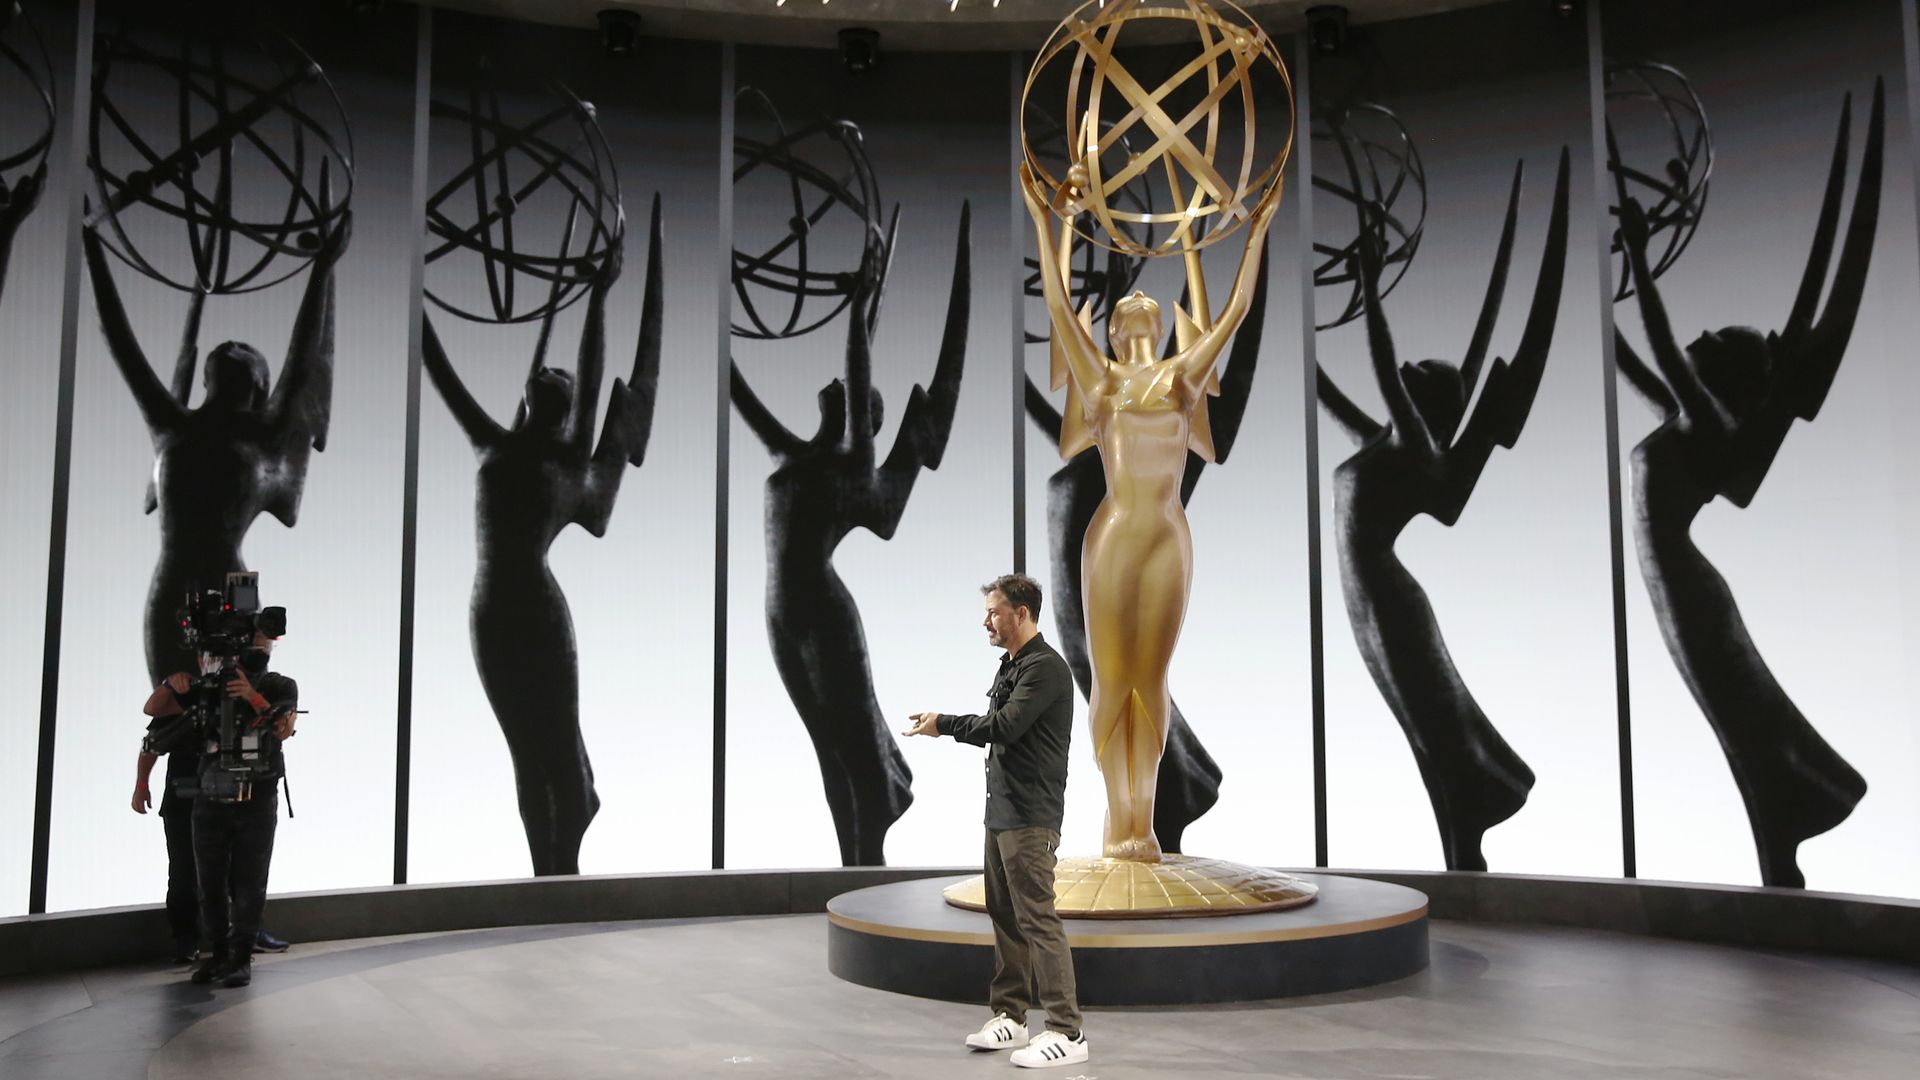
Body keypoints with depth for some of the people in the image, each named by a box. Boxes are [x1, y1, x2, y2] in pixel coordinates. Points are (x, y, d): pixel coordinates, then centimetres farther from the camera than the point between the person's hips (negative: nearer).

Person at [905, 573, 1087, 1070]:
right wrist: (944, 725, 2)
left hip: (1030, 818, -10)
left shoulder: (1045, 667, -15)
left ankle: (1066, 1033, -4)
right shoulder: (1012, 666, 16)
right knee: (1005, 915, 14)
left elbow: (1004, 727, -23)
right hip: (1001, 812, 10)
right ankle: (1010, 1017, 24)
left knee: (1037, 918, -8)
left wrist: (943, 723, -12)